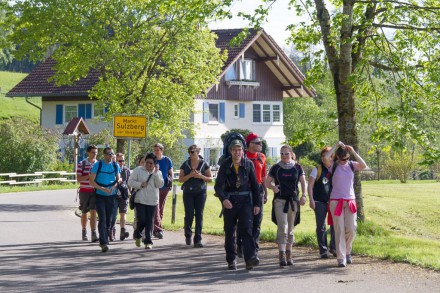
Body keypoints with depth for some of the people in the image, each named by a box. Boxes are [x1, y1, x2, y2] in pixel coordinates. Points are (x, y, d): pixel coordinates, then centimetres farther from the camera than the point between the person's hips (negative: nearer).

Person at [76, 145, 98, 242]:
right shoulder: (81, 164, -1)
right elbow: (78, 179, -7)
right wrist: (89, 176, -18)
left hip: (95, 191, 0)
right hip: (84, 191, 0)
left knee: (93, 212, -12)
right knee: (84, 212, 10)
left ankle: (94, 234, -17)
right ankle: (84, 232, 26)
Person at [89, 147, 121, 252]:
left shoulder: (115, 165, 6)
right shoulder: (98, 165, -5)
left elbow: (118, 179, 13)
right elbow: (91, 181, -6)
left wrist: (113, 187, -9)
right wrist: (103, 189, -18)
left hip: (111, 196, 4)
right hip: (100, 195, -4)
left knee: (109, 220, 8)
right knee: (102, 219, -13)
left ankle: (105, 241, 20)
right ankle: (103, 243, -20)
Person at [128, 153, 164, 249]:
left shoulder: (158, 173, 10)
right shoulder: (138, 170, 3)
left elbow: (160, 184, -4)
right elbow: (130, 182, 2)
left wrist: (155, 173, -11)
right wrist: (140, 184, -13)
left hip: (152, 201, 2)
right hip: (140, 200, -2)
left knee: (149, 222, 0)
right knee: (141, 220, -7)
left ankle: (148, 242, 5)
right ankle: (137, 235, 22)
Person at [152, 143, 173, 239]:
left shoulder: (167, 160, 5)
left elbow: (171, 174, 12)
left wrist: (169, 181, -5)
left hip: (164, 187, 3)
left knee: (161, 209, 9)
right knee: (156, 209, -14)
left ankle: (155, 229, 19)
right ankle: (158, 229, -22)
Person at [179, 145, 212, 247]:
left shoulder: (204, 164, 4)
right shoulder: (185, 164, 6)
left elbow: (210, 178, 5)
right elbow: (180, 179, 2)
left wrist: (201, 176, -13)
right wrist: (190, 175, -14)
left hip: (201, 192, 0)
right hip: (188, 192, 0)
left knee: (199, 215, -5)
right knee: (189, 215, -4)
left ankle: (198, 240, -3)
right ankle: (188, 235, 21)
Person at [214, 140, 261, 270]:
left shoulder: (248, 164, 1)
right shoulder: (225, 165, -3)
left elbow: (254, 185, 7)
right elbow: (218, 185, -9)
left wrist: (257, 203, 4)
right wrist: (223, 199, -27)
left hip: (245, 201, -1)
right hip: (229, 201, 1)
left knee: (246, 229, -13)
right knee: (229, 232, 7)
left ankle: (251, 258, -21)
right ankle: (231, 260, 18)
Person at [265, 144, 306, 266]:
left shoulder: (297, 167, 7)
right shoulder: (276, 168, 4)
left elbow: (303, 182, 7)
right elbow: (267, 182, 8)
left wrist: (303, 195, -8)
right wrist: (272, 187, -14)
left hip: (293, 200, 2)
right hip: (279, 200, -2)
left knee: (290, 229, 9)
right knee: (282, 228, -13)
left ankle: (289, 255, 16)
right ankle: (282, 256, -18)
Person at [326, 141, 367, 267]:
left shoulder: (352, 165, 5)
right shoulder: (333, 166, -1)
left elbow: (364, 166, -13)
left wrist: (353, 152, -16)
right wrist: (336, 146, -17)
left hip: (350, 201, 2)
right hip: (336, 201, -2)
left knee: (351, 229, 0)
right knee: (339, 230, -4)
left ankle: (347, 251, 25)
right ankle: (341, 258, -1)